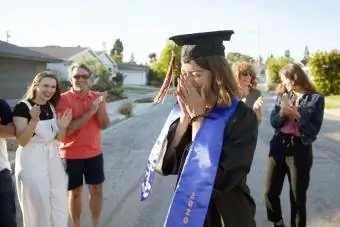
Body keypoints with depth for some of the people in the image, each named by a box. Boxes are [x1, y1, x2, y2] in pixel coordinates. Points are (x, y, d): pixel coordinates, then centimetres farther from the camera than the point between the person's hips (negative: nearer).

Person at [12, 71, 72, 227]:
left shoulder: (52, 107, 5)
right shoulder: (22, 107, -14)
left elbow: (58, 138, 9)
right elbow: (21, 141, -19)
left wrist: (62, 126, -13)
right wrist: (34, 120, -32)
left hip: (53, 159, 6)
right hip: (32, 162, -6)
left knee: (60, 205, 13)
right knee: (38, 207, 7)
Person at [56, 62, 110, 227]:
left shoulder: (97, 97, 1)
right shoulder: (63, 99, -12)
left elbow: (104, 125, -4)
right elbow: (67, 129, -21)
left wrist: (100, 105, -20)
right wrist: (90, 111, -24)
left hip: (94, 152, 4)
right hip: (72, 154, -3)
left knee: (96, 190, 11)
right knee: (75, 192, 10)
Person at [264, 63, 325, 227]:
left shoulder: (316, 99, -5)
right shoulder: (282, 96, 8)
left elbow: (314, 130, -10)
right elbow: (273, 122, 0)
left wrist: (296, 114, -19)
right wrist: (283, 111, -18)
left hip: (300, 150, -4)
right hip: (278, 147, 4)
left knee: (298, 196, 7)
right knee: (270, 192, 9)